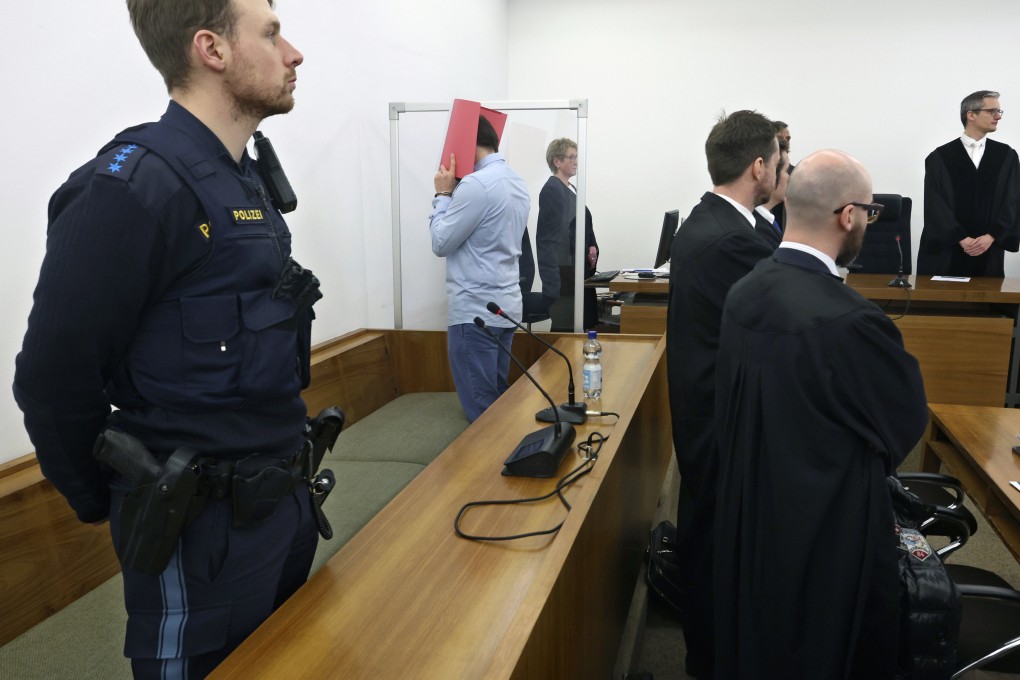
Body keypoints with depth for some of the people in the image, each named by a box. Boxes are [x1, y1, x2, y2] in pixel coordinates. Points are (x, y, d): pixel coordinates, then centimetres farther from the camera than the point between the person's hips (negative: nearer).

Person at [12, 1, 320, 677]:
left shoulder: (248, 180, 9)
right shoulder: (134, 185, -19)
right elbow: (55, 376, -17)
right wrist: (107, 503, -3)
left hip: (284, 501, 8)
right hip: (204, 528, -8)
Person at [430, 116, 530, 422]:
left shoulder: (477, 184, -17)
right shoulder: (518, 183, 12)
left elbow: (441, 243, -12)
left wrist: (443, 194, -1)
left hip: (474, 309, -9)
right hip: (505, 304, 9)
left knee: (480, 407, -1)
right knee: (498, 399, 15)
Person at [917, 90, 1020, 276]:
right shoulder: (939, 158, 0)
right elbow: (935, 205, -6)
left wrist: (990, 237, -11)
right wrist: (962, 239, -13)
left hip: (989, 251, 2)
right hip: (945, 251, -2)